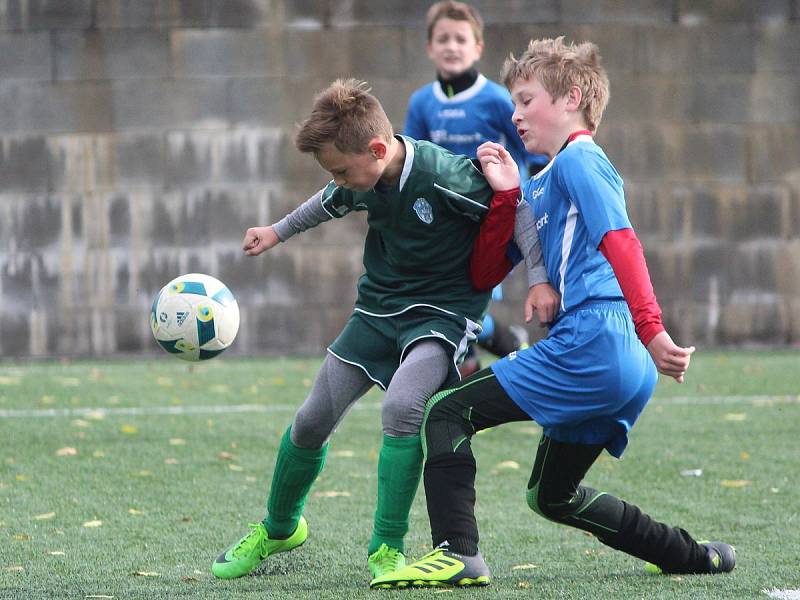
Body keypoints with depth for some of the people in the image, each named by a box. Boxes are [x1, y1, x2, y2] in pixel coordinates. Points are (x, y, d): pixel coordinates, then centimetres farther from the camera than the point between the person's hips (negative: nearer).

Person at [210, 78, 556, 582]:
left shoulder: (446, 178, -28)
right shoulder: (361, 181, -7)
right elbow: (329, 204, 18)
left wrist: (541, 279, -21)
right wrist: (277, 233, 30)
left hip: (442, 310, -6)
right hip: (379, 305, 6)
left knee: (401, 406, -31)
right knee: (312, 420, 6)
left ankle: (387, 549, -17)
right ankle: (280, 528, 32)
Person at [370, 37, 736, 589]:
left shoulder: (577, 161, -2)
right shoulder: (542, 182, 26)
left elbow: (621, 243, -16)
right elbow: (484, 273, 21)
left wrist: (652, 333, -26)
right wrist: (504, 193, 8)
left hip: (590, 346, -10)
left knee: (447, 413, -9)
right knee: (552, 495, 22)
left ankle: (458, 554, -21)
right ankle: (695, 557, 25)